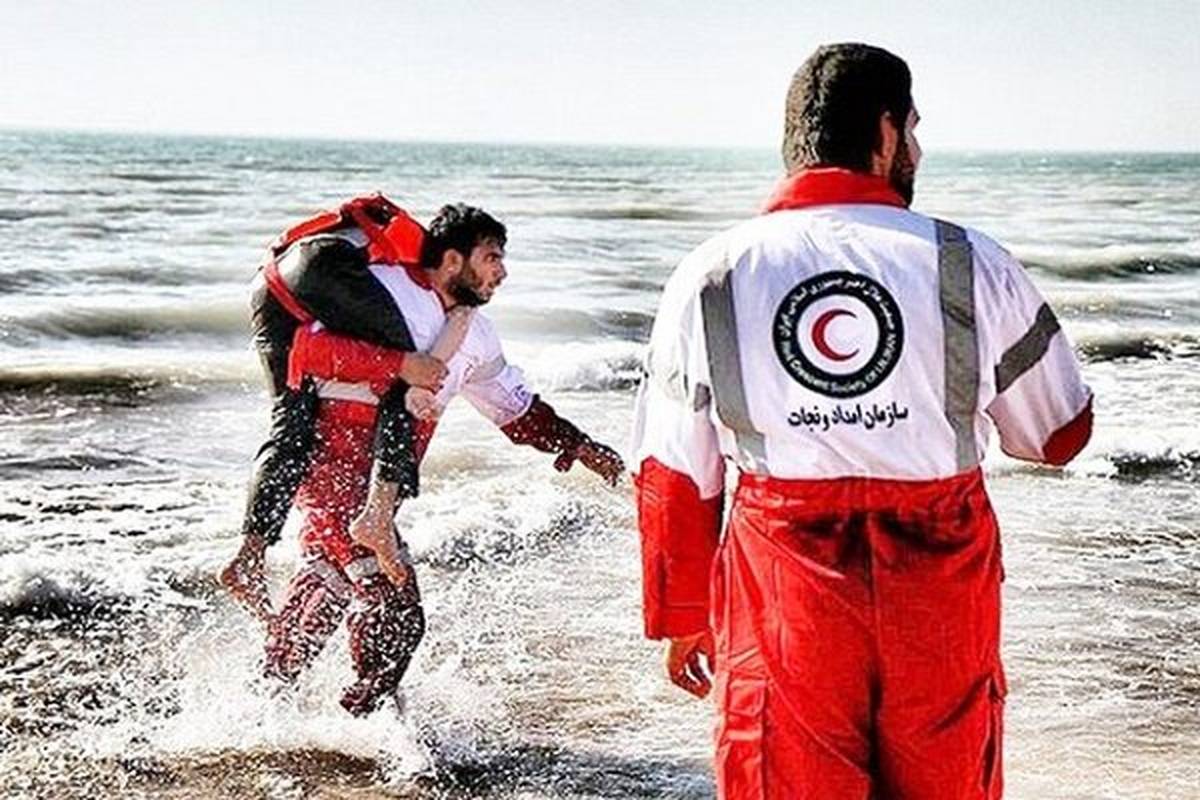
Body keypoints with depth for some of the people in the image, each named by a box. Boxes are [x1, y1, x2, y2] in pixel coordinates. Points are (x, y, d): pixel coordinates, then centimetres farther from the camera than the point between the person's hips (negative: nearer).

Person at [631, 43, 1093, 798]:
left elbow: (674, 476, 5)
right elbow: (1060, 435, 8)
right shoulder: (974, 265, -3)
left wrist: (681, 617, 16)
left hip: (782, 602, 0)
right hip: (943, 592, 0)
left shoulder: (711, 278, 0)